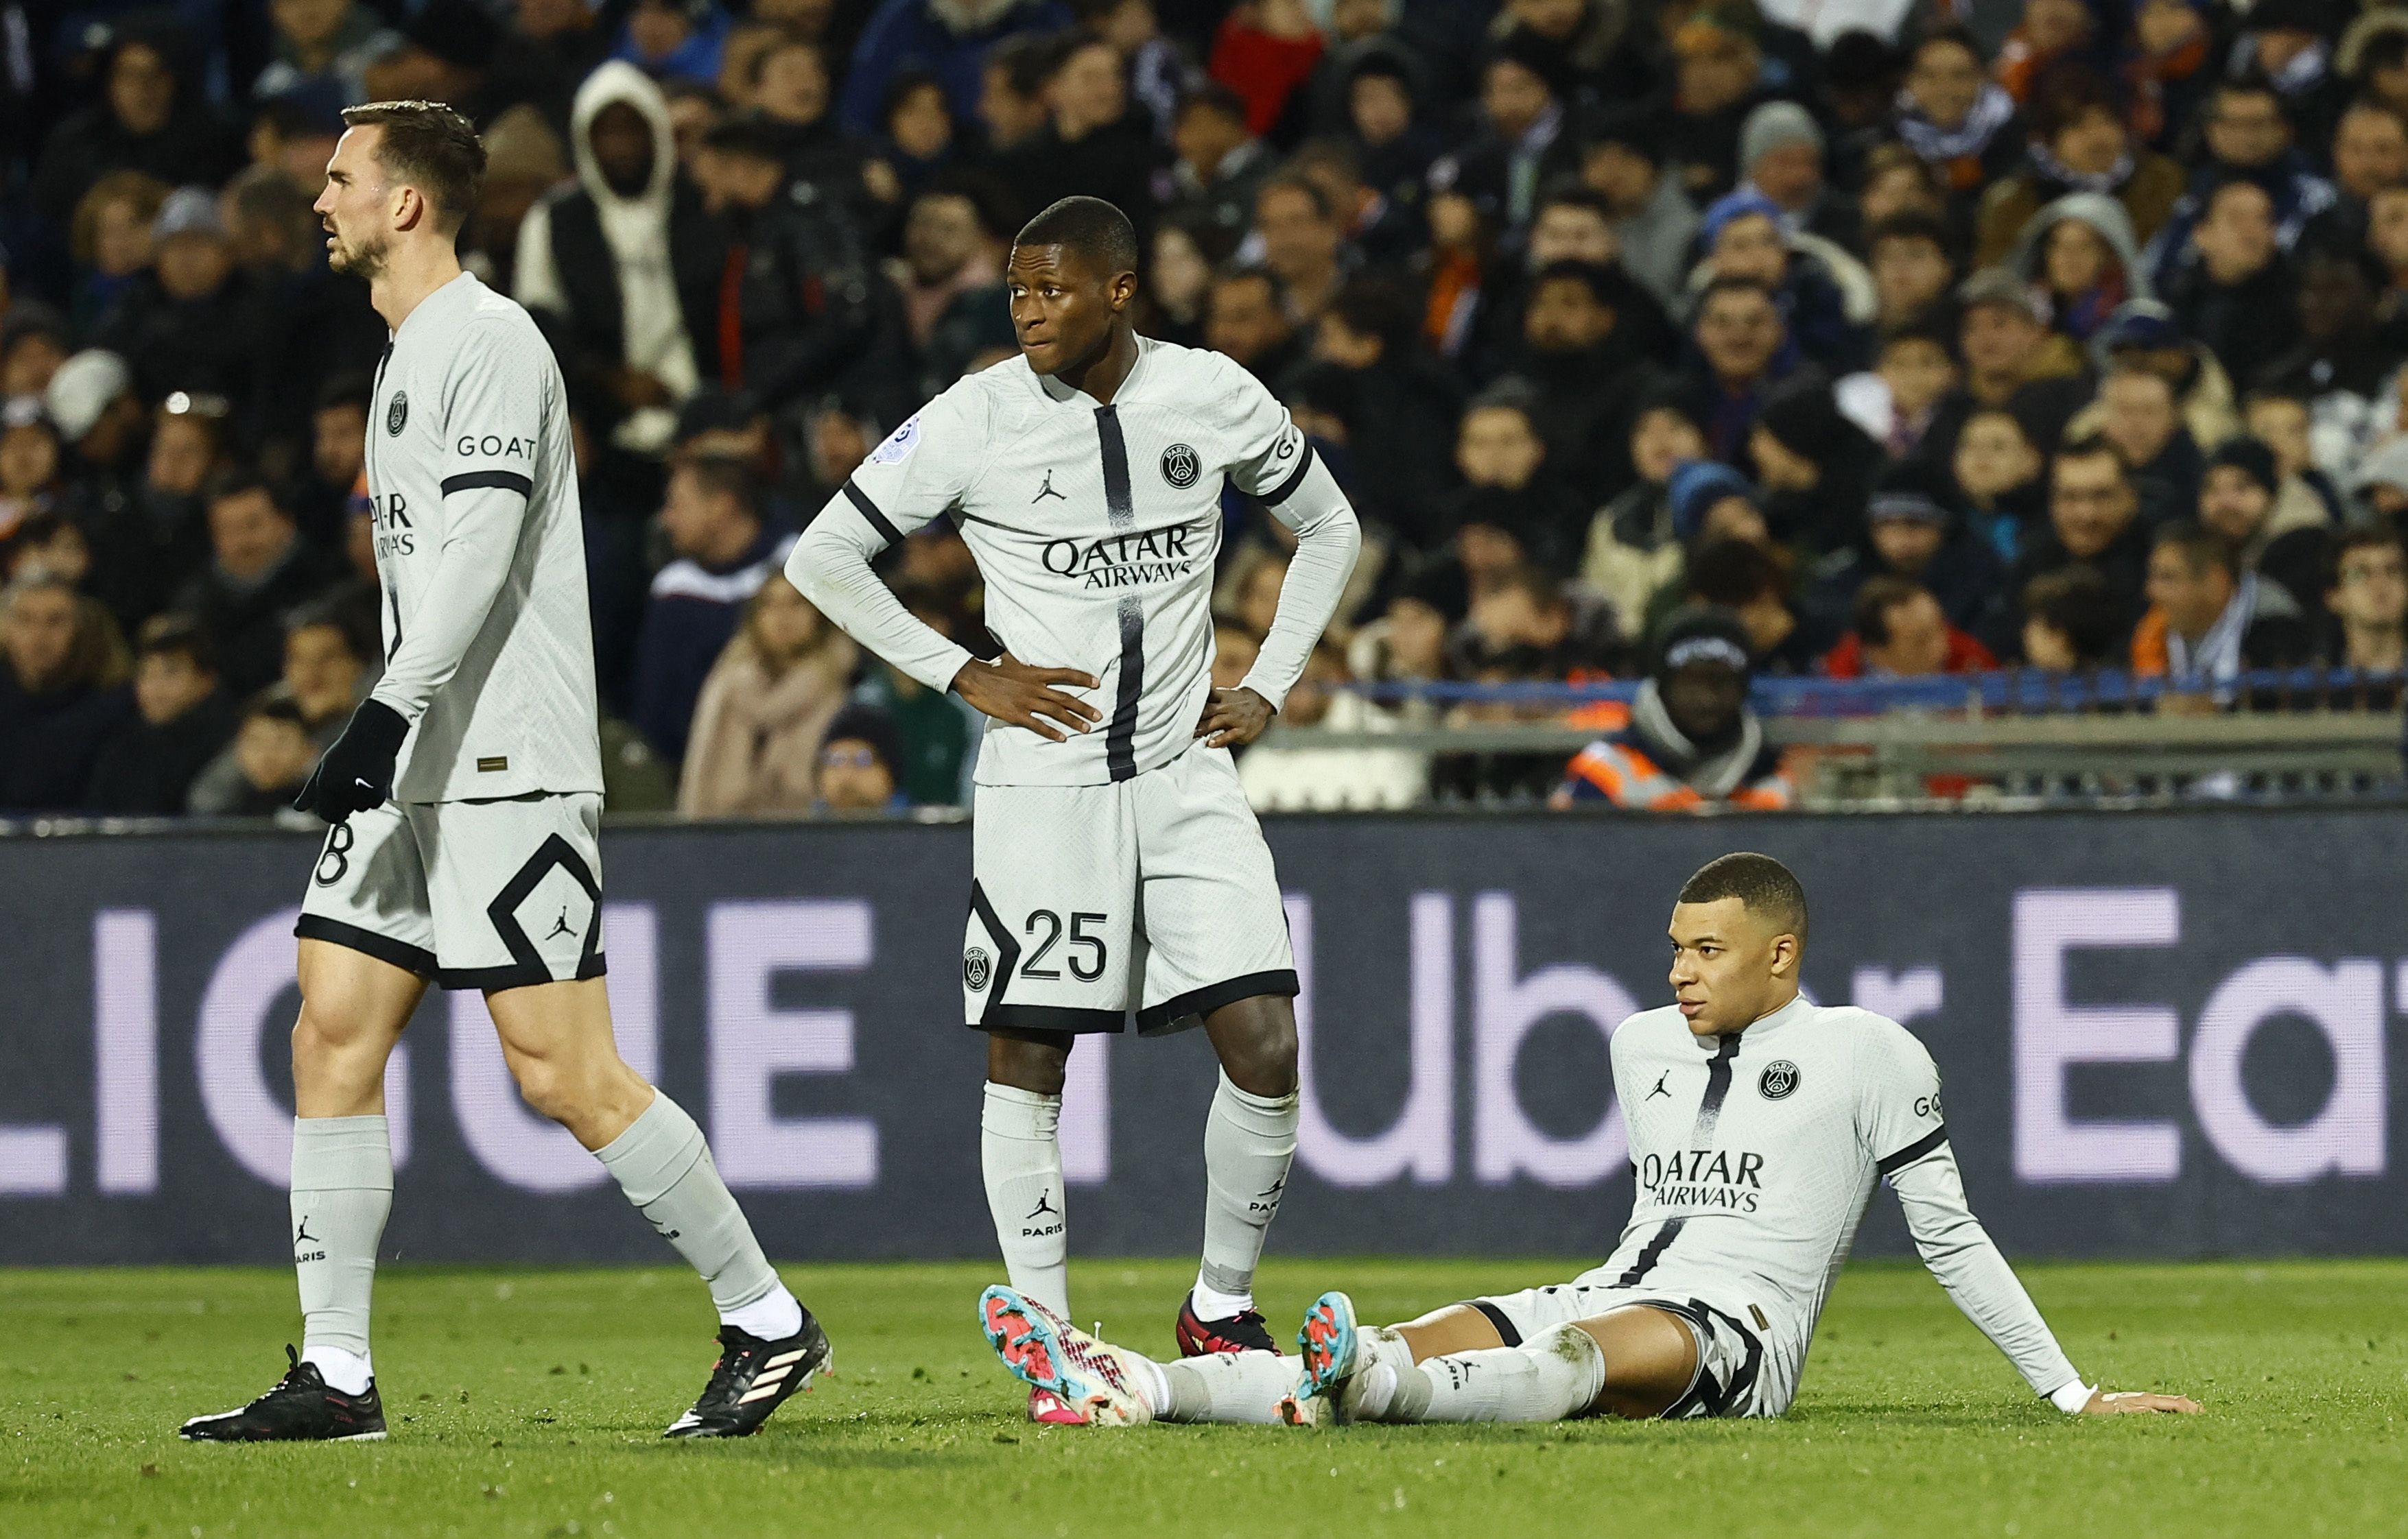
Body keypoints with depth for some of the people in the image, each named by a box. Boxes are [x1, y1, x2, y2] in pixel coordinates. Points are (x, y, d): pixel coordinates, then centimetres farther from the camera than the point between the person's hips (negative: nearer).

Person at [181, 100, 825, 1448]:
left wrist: (390, 713, -28)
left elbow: (480, 549, -21)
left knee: (565, 1075, -10)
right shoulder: (410, 355, 20)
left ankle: (768, 1322, 1)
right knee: (334, 1034, 1)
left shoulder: (487, 341, -11)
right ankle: (335, 1376, 1)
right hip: (419, 776, 10)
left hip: (508, 768, -10)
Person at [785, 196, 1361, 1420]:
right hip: (1044, 780, -2)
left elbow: (1329, 529, 18)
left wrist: (1267, 688, 7)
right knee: (1025, 1061, -4)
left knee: (1265, 1049, -7)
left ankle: (1220, 1309, 14)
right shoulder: (975, 420, -6)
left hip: (1186, 771, 2)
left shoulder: (1215, 399, 0)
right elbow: (823, 559, 0)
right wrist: (965, 675, -6)